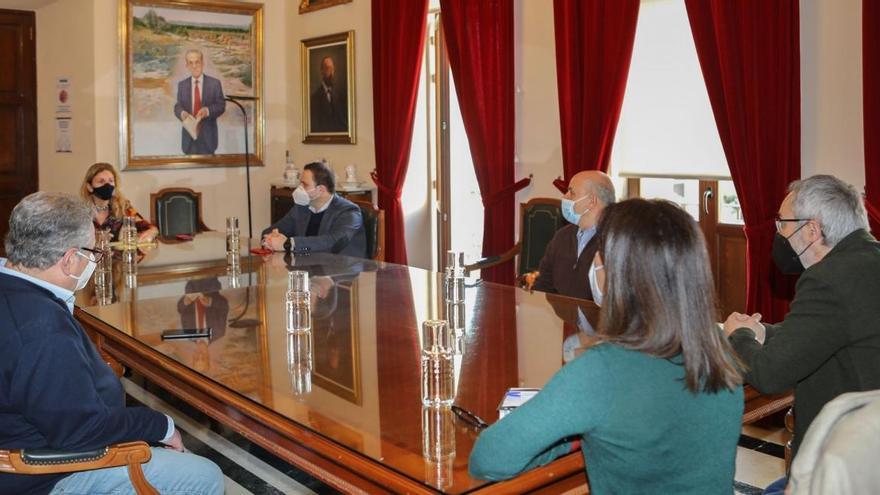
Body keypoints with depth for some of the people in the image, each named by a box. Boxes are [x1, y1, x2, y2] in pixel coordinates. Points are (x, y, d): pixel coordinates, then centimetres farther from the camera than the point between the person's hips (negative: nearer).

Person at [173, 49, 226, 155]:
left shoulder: (214, 83, 1)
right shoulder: (182, 85, 9)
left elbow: (221, 105, -1)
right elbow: (178, 106, 7)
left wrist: (208, 110, -21)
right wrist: (182, 113, -18)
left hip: (207, 135, -2)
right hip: (189, 134, 2)